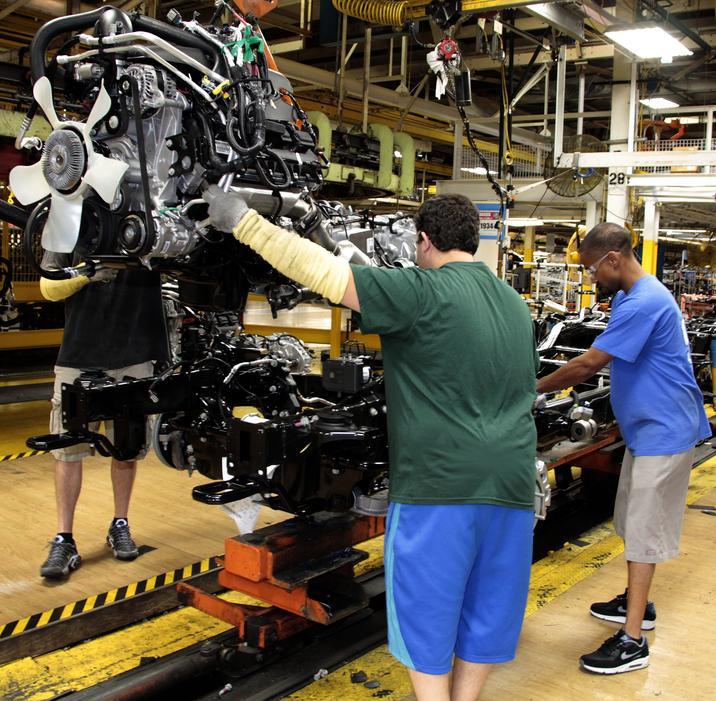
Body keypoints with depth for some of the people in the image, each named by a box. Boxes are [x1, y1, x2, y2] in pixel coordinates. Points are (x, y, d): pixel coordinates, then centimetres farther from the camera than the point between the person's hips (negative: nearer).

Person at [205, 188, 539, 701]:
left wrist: (243, 221, -11)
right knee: (485, 607, 18)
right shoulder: (516, 305, 14)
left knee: (425, 610, 9)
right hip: (512, 484, 7)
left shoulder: (423, 293, -11)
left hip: (439, 482, -7)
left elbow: (324, 272, -17)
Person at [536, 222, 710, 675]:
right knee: (633, 520, 19)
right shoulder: (633, 296, 10)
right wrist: (565, 382, 4)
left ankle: (633, 641, 2)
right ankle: (637, 603, 36)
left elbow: (589, 364, -24)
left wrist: (537, 388, -13)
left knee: (644, 529, -6)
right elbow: (600, 361, 16)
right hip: (646, 427, 10)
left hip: (663, 431, -10)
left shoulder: (643, 303, -24)